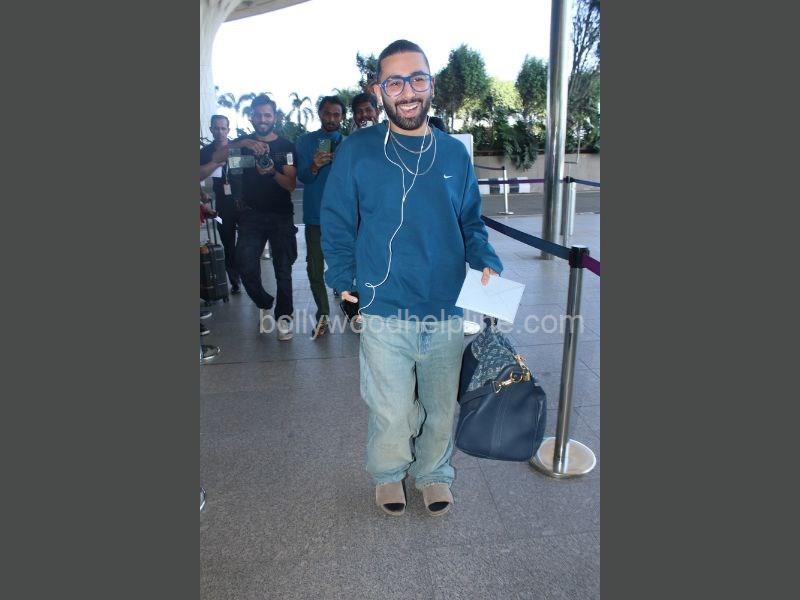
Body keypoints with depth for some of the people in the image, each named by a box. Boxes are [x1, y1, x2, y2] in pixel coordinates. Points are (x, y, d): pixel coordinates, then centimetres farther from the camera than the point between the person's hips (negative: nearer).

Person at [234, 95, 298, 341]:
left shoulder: (286, 146, 5)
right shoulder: (243, 142, 8)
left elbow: (291, 184, -4)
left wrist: (272, 172, -23)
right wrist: (244, 144, -25)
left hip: (281, 215, -1)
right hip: (251, 215, 1)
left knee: (283, 268, -2)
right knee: (245, 265, -11)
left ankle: (283, 316, 11)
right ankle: (264, 303, 15)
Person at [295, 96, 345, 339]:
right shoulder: (305, 141, 6)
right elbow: (302, 176, -3)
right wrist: (315, 166, -24)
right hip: (316, 216, 0)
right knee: (315, 269, 0)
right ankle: (323, 315, 14)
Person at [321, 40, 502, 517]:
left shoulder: (455, 153, 4)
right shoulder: (357, 151, -5)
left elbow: (471, 223, 10)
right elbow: (337, 224, 0)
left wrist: (487, 263, -7)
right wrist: (346, 281, -7)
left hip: (447, 314, 3)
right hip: (385, 315, -2)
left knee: (442, 407, 18)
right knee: (392, 413, 9)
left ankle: (434, 473, 46)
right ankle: (388, 474, 41)